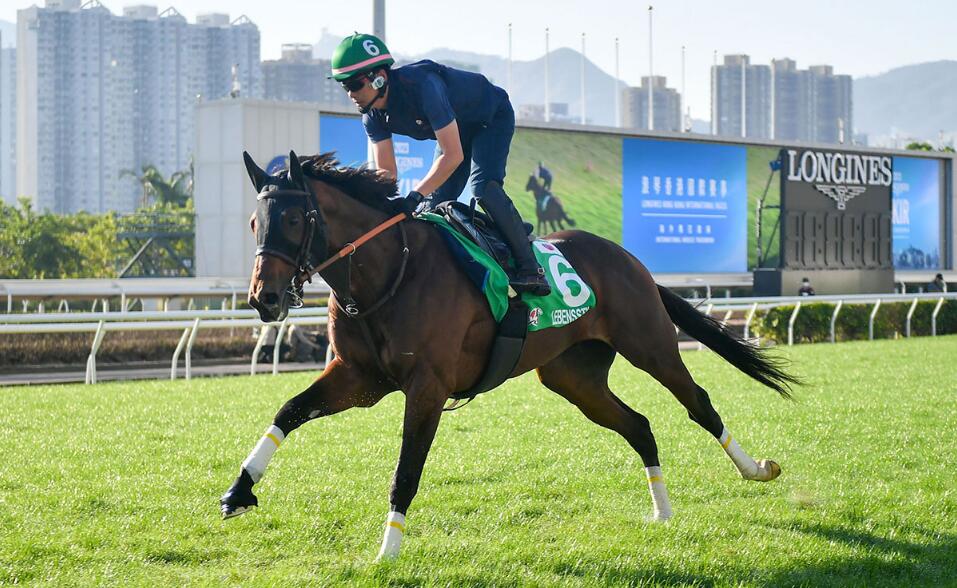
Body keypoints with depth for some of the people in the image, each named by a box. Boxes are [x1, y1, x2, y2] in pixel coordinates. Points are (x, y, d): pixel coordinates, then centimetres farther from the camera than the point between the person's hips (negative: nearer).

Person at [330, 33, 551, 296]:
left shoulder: (422, 85, -40)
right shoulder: (373, 115, -16)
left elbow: (453, 156, -39)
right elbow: (386, 172, -11)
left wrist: (415, 195, -42)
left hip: (493, 118, -8)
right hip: (454, 130, 8)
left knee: (482, 187, -29)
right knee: (431, 207, 1)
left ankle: (530, 268, -25)